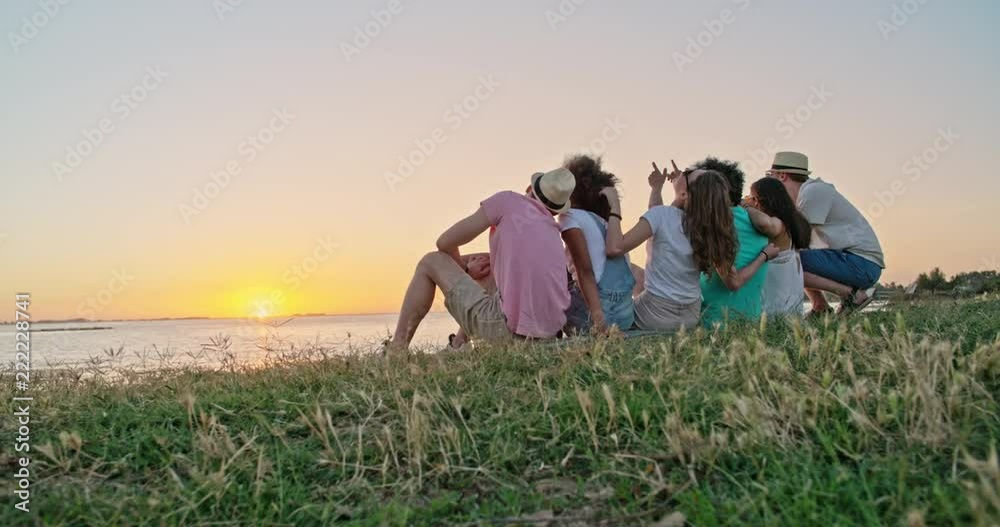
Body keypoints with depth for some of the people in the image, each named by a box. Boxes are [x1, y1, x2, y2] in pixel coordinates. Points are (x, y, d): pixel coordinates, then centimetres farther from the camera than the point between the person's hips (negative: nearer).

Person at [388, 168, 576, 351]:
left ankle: (397, 348, 12)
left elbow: (445, 242, 4)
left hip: (507, 329, -7)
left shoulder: (507, 200, 2)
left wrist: (462, 265, 24)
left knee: (431, 262, 11)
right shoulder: (553, 233, 20)